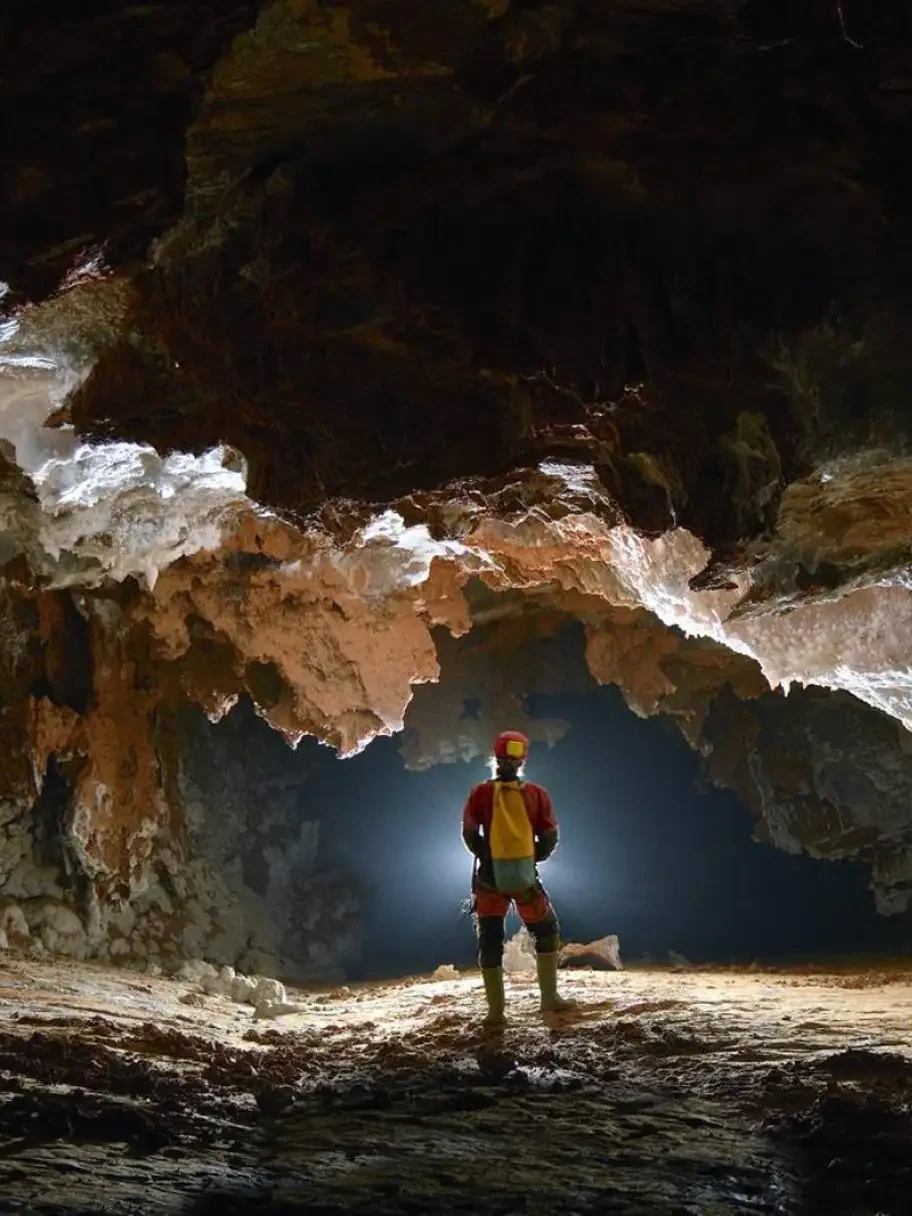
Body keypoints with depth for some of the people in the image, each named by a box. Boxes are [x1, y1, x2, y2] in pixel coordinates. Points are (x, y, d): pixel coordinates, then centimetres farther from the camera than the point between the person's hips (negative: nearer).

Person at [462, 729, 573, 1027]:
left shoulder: (480, 793, -5)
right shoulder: (537, 794, -3)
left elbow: (469, 835, -1)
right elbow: (550, 839, -1)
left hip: (490, 877, 0)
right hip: (525, 877, 0)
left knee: (490, 942, 8)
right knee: (547, 933, 20)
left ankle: (495, 1011, 5)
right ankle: (549, 998, 17)